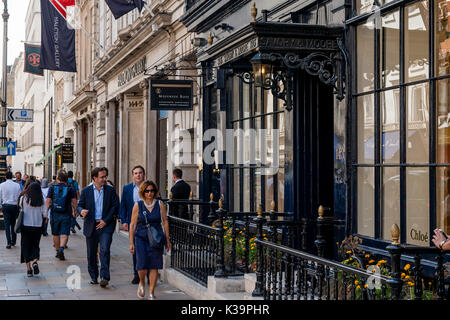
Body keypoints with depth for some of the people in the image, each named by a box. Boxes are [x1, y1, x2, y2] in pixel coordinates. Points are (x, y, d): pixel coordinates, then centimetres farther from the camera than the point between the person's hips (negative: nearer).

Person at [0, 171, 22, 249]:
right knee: (13, 224, 13)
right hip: (15, 206, 1)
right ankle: (13, 241, 19)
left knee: (7, 224, 0)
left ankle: (9, 243, -8)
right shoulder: (17, 185, -2)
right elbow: (19, 197, 2)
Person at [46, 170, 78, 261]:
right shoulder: (70, 189, -2)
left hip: (55, 214, 1)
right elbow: (74, 202, -1)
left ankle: (58, 251, 24)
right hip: (66, 215, -1)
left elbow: (48, 202, -2)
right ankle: (61, 249, -24)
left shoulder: (52, 188, -1)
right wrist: (75, 211, 13)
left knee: (55, 234, 14)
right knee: (64, 234, -2)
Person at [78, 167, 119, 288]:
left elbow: (115, 206, 1)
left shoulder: (110, 190, 3)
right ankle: (94, 277, 22)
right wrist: (81, 211, -18)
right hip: (91, 226, 2)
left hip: (106, 225, -2)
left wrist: (105, 220, -7)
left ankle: (104, 277, -15)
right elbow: (80, 205, 7)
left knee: (104, 250, -15)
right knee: (91, 254, 8)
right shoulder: (86, 191, 4)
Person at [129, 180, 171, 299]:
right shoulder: (138, 205, 0)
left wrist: (167, 240, 5)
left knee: (154, 266, -1)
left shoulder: (160, 205, 2)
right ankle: (142, 283, 21)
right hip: (141, 238, -1)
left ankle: (151, 293, 9)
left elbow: (165, 222, 7)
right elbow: (132, 224, 3)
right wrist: (131, 243, 1)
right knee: (142, 264, -11)